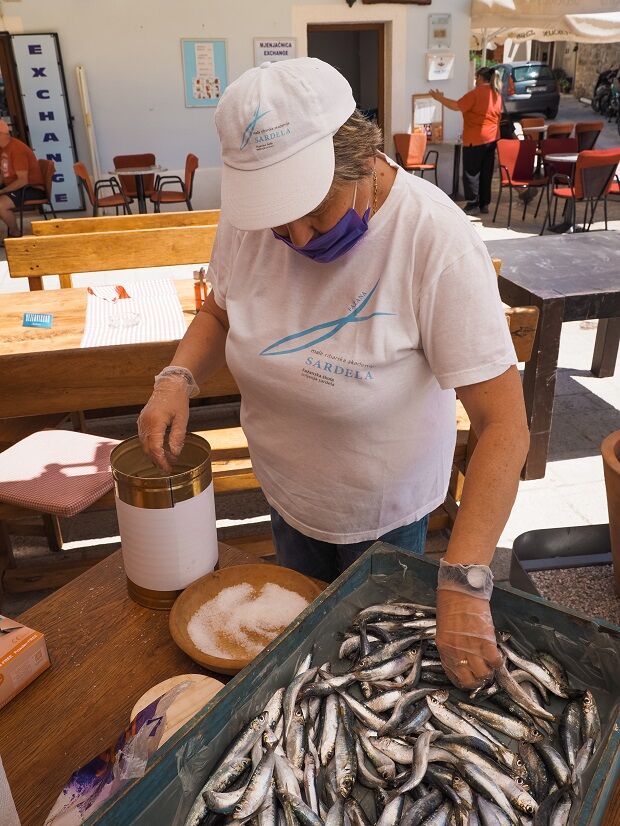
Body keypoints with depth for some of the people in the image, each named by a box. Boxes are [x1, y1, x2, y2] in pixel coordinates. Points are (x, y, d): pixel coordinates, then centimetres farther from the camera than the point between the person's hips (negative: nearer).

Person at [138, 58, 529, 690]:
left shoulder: (435, 239, -32)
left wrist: (463, 582, -38)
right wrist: (178, 378, -18)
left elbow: (504, 425, -31)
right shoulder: (249, 216, -17)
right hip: (286, 494, 4)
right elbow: (220, 312, 3)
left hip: (384, 510, -4)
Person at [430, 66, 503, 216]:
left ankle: (473, 205, -2)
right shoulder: (497, 94, 10)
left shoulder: (476, 93, -13)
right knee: (486, 172, 11)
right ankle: (484, 204, 15)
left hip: (475, 139, -8)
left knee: (471, 172, -1)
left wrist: (440, 98, -5)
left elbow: (457, 106, -15)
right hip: (492, 138, 8)